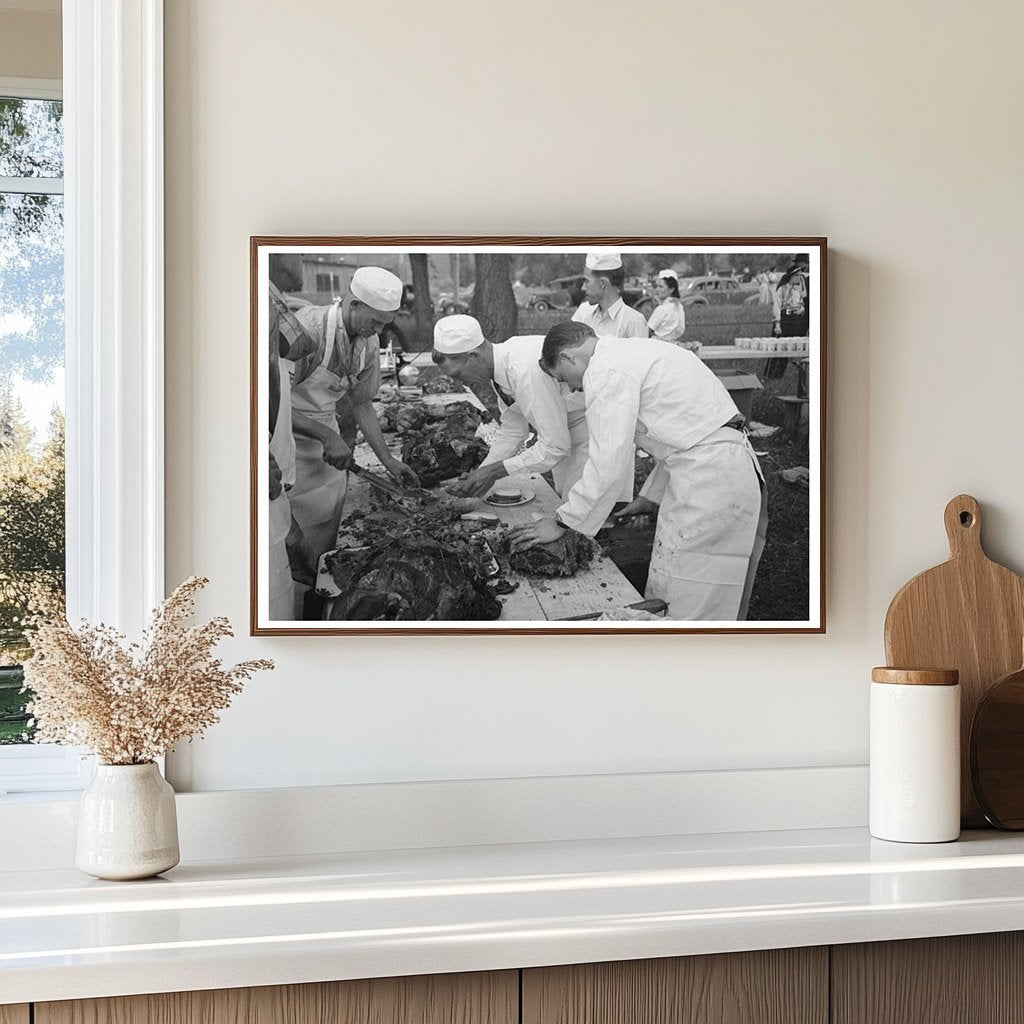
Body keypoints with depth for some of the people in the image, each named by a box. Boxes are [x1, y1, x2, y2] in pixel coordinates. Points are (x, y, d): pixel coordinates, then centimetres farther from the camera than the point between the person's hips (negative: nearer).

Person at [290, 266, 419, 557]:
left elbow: (361, 403, 10)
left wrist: (388, 460, 4)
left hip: (327, 433, 7)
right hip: (290, 440, -7)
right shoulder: (307, 329, -26)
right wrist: (327, 436, -27)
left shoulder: (369, 343, -2)